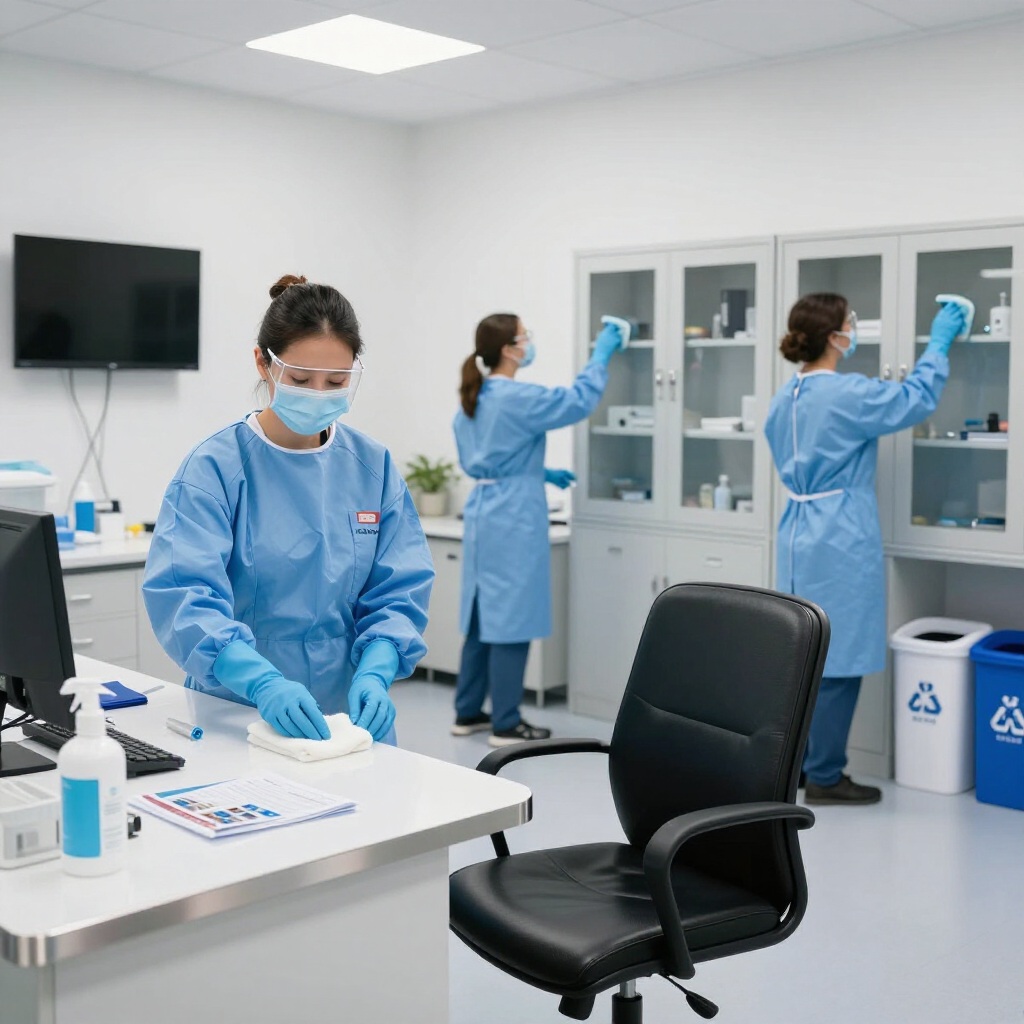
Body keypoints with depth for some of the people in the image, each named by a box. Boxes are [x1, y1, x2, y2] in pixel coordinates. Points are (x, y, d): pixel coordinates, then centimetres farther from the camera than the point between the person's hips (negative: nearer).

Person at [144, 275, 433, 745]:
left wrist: (373, 674, -15)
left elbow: (399, 592, 3)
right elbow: (185, 595, -16)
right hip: (236, 717, -2)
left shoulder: (374, 466, 5)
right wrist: (264, 683, -31)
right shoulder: (215, 467, -6)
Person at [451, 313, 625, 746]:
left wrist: (539, 473, 22)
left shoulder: (471, 401, 12)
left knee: (484, 615, 14)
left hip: (482, 513, 9)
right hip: (514, 519, -9)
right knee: (511, 618, -3)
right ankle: (505, 724, 4)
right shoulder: (518, 398, -15)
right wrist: (601, 354, 0)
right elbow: (579, 401, -13)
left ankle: (468, 713, 22)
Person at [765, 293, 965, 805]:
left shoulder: (785, 397, 9)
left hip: (798, 539, 9)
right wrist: (939, 342, 9)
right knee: (839, 661, 0)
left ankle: (796, 762, 25)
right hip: (841, 545, -9)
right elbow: (918, 398, -3)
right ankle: (824, 778, 8)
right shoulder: (847, 394, -16)